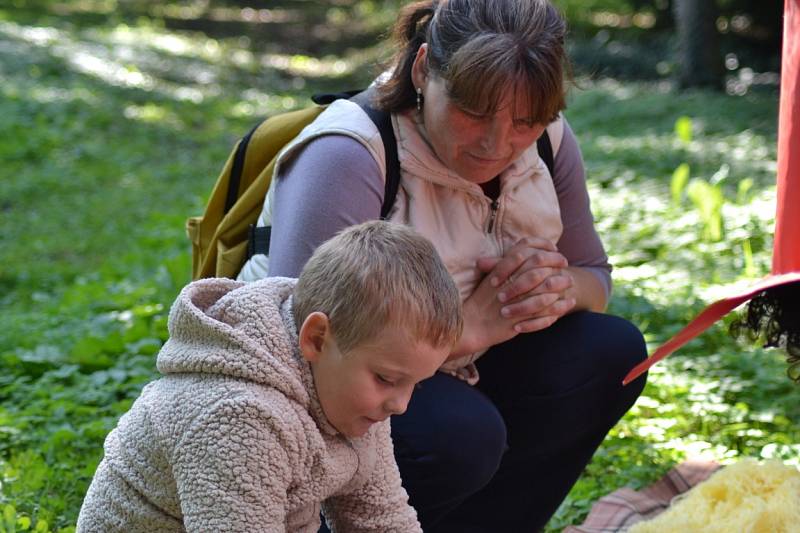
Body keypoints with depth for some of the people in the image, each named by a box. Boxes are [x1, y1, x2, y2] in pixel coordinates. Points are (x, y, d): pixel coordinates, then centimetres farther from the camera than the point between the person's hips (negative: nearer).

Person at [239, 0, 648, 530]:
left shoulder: (544, 140, -5)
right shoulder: (347, 157, -27)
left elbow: (593, 275, 8)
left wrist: (560, 288, -18)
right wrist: (468, 325, -30)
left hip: (450, 377, 7)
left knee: (612, 351, -8)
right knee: (462, 432, -34)